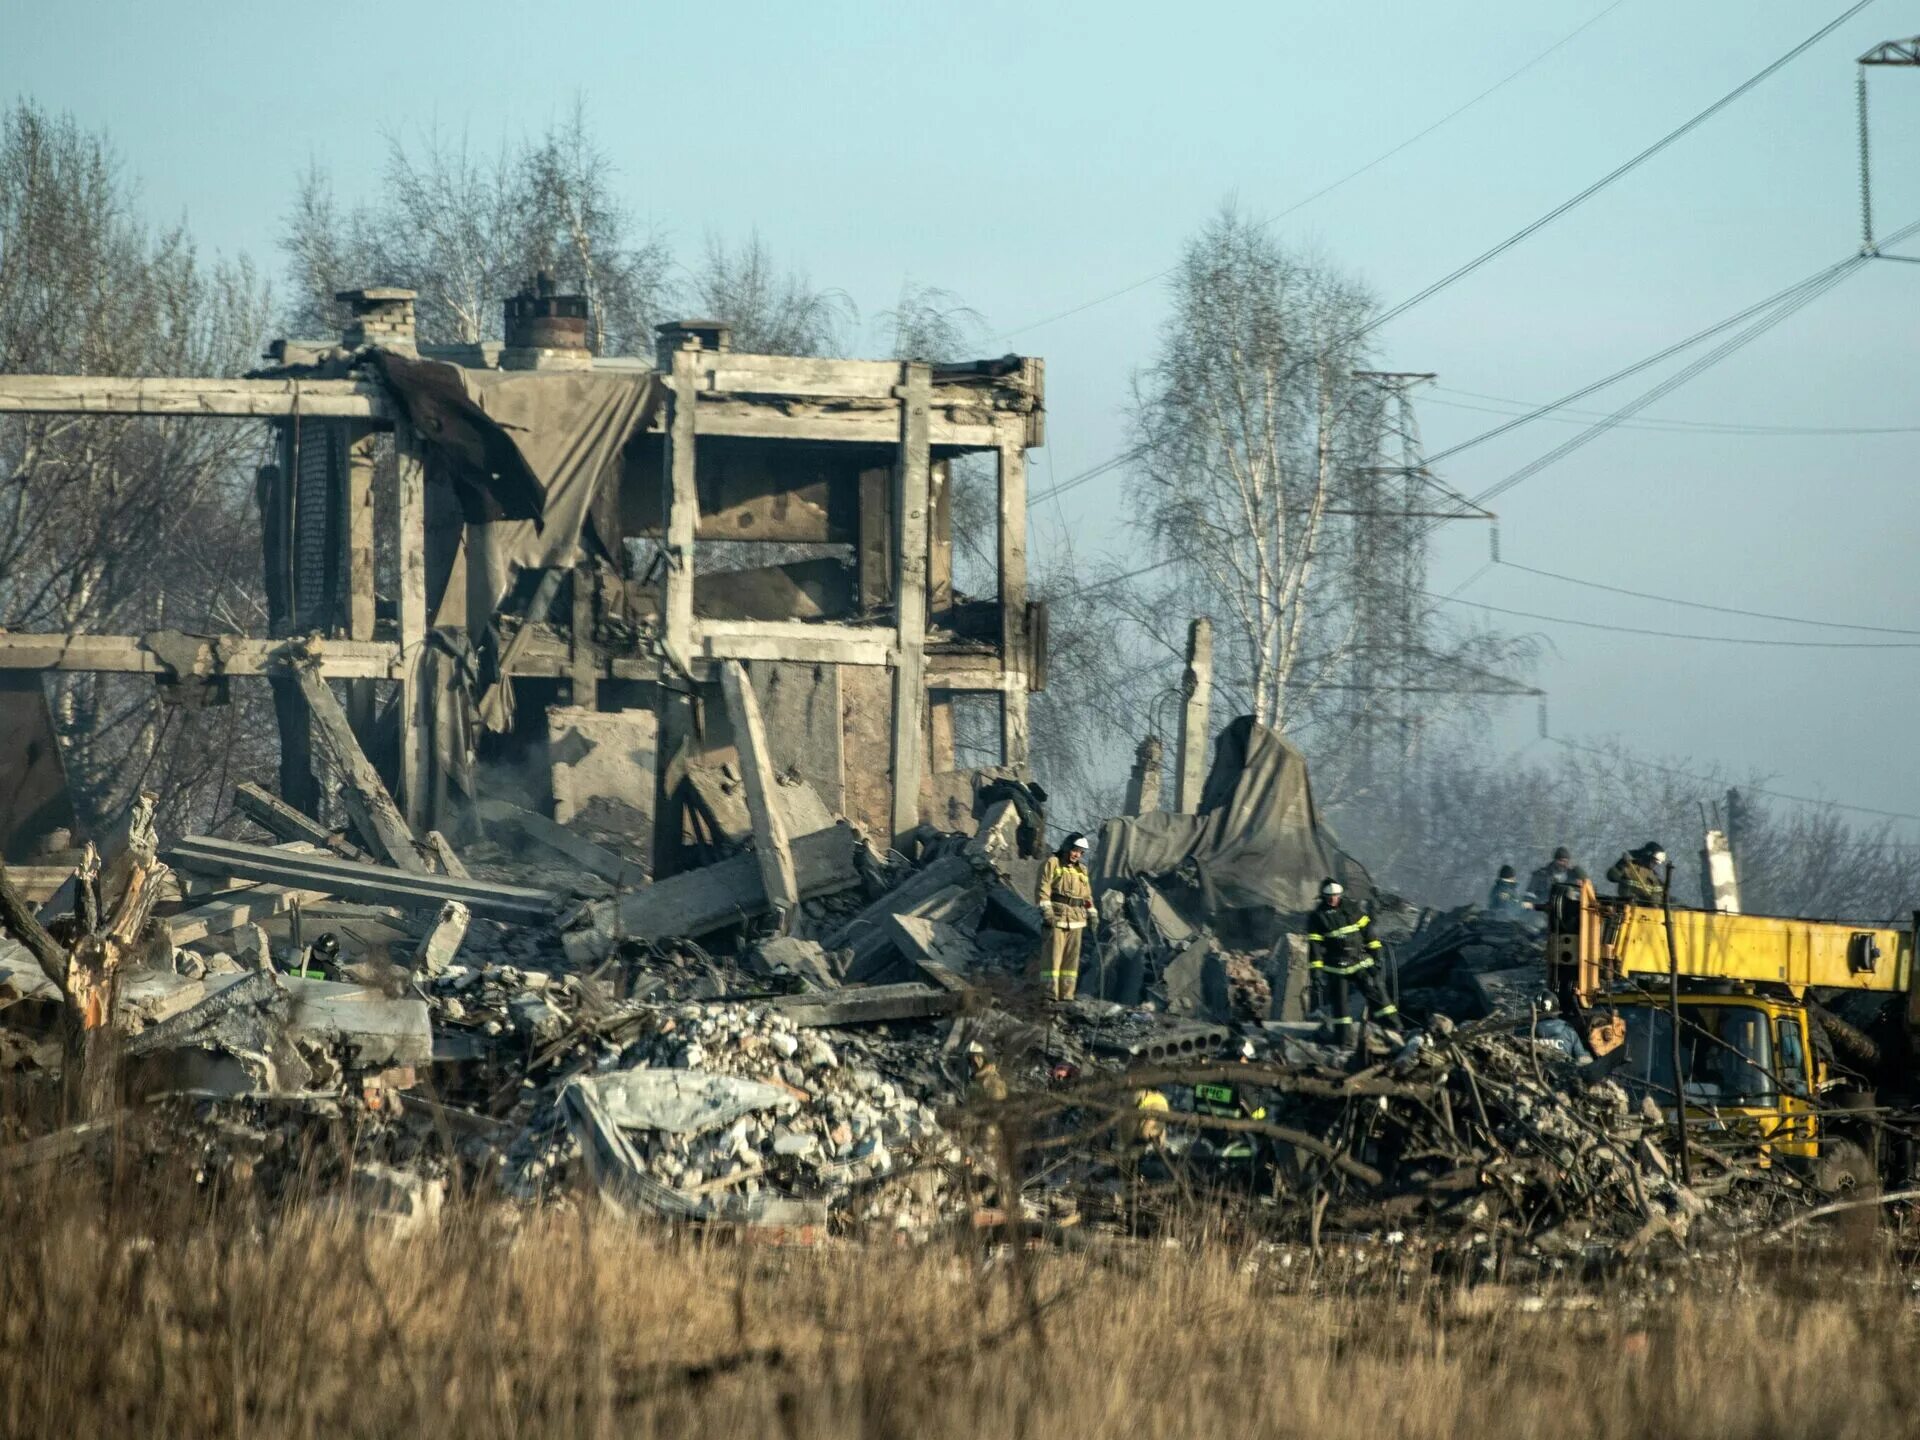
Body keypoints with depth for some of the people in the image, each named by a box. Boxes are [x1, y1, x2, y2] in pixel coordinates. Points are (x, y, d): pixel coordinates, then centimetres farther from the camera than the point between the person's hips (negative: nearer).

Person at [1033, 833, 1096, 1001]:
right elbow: (1043, 888, -8)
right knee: (1052, 955, -10)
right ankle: (1049, 992, -12)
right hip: (1056, 917, -7)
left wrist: (1092, 915, 15)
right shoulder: (1052, 863, 0)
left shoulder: (1081, 870, 20)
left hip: (1076, 919, 7)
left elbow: (1087, 896, 24)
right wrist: (1046, 910, -18)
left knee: (1071, 957, 6)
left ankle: (1067, 993, 9)